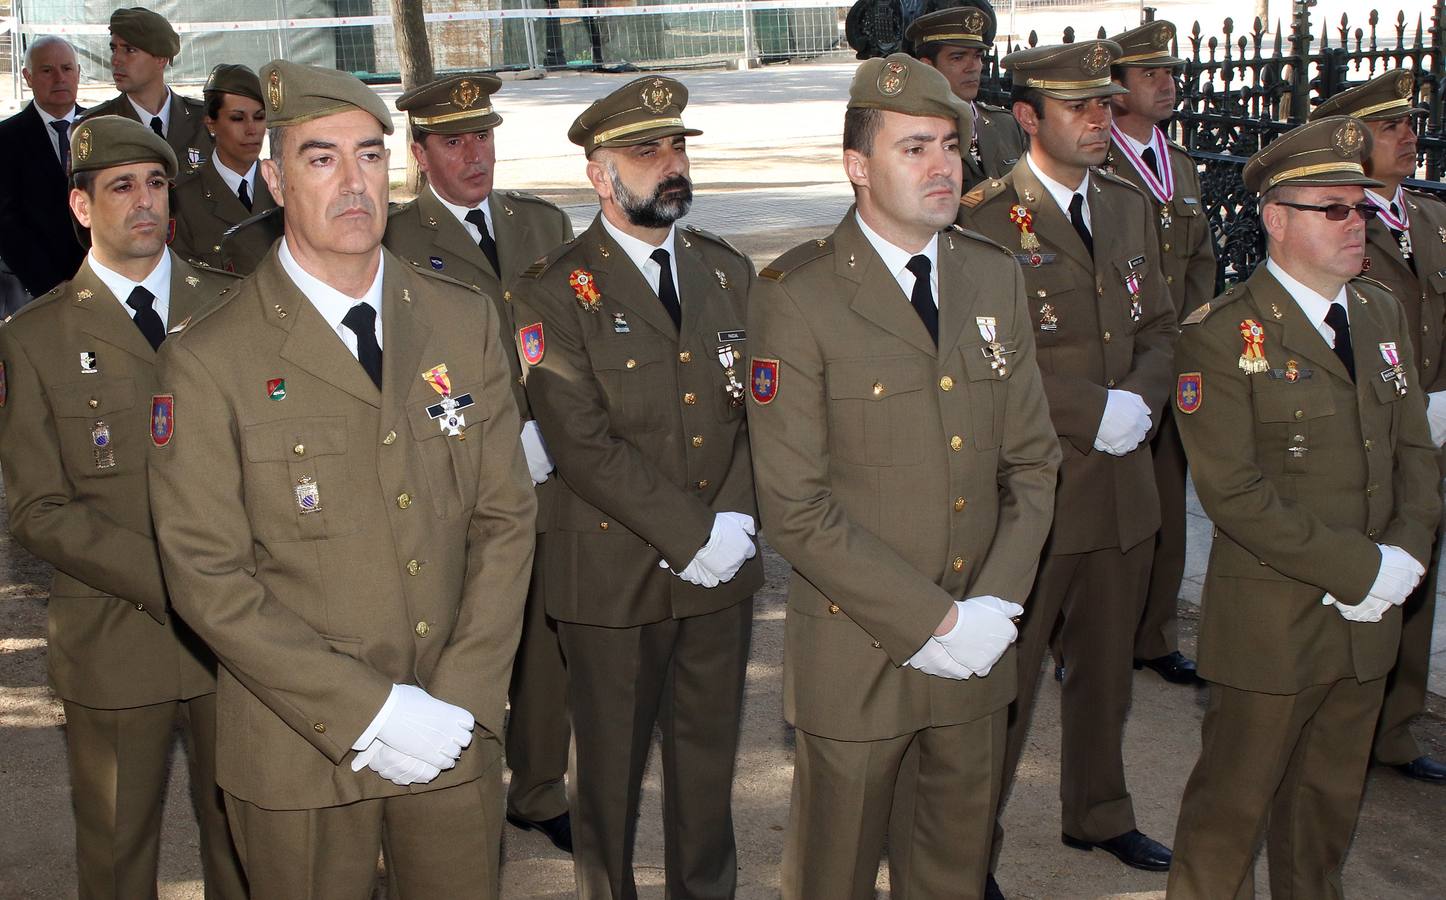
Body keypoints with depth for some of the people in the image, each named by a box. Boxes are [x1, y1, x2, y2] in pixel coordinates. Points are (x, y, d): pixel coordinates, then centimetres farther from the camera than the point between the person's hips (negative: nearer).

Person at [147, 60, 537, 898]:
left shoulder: (465, 322, 2)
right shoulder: (209, 360, -9)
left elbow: (506, 516, 2)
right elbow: (209, 577, -11)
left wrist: (463, 698, -7)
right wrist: (370, 711, -15)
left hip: (456, 734, 3)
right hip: (298, 755, -3)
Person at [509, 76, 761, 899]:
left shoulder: (729, 272, 8)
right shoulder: (555, 293, -9)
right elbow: (586, 445, -16)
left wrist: (737, 519, -10)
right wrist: (691, 537, -17)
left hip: (722, 568, 4)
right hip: (616, 577, -4)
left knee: (711, 760, 17)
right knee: (611, 771, 11)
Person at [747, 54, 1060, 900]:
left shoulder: (997, 276, 3)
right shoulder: (797, 296, -14)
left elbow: (1033, 459, 5)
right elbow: (795, 507, -17)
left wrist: (996, 605, -8)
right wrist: (932, 621, -18)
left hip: (978, 642, 5)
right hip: (856, 654, -4)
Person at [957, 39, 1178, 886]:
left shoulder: (1133, 208, 11)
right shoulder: (986, 220, -12)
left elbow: (1160, 327, 13)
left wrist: (1141, 398, -6)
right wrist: (1092, 411, -20)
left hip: (1125, 486, 7)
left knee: (1107, 665, 20)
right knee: (1004, 676, 3)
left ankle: (1099, 813, 39)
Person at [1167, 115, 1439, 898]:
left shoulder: (1383, 315, 9)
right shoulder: (1220, 336, -13)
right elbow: (1233, 492, -19)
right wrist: (1359, 570, -18)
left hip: (1368, 622, 6)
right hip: (1271, 621, -6)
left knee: (1330, 802, 19)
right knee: (1233, 806, 6)